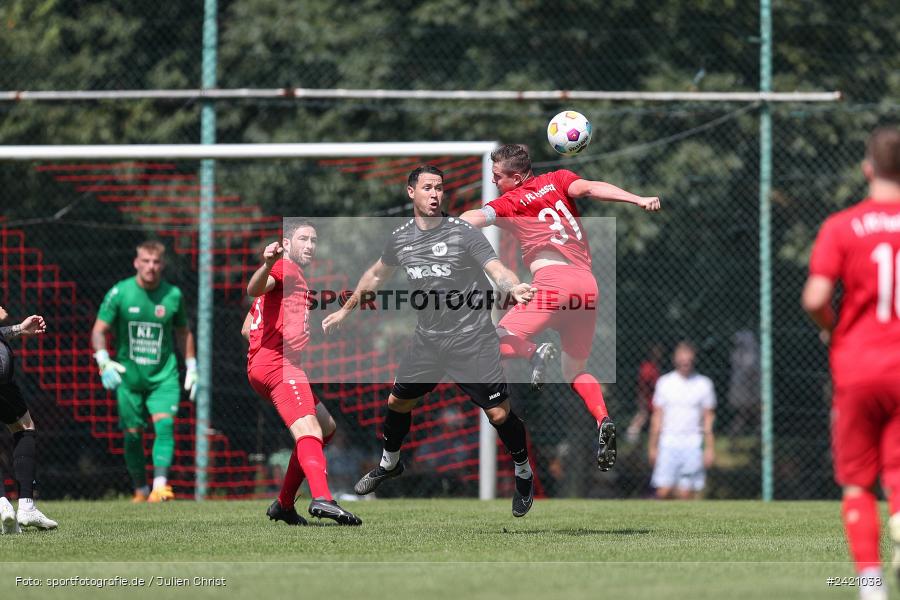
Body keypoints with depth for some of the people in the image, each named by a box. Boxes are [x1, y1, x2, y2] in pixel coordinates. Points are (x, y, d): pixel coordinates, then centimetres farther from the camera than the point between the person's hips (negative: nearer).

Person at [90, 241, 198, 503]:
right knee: (133, 433, 3)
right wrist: (104, 362, -17)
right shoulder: (119, 293, -5)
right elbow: (99, 331, -2)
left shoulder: (173, 295, 0)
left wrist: (191, 367, 12)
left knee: (165, 423, -20)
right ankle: (141, 490, 20)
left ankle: (160, 484, -27)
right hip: (128, 376, 0)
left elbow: (182, 332, 15)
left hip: (163, 375, 0)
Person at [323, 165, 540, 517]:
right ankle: (389, 464, 41)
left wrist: (514, 287, -43)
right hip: (428, 340, 5)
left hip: (472, 341, -5)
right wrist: (346, 310, 28)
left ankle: (524, 476, 14)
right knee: (398, 401, 14)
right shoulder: (400, 239, 4)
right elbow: (376, 275, 22)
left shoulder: (463, 233, -11)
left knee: (499, 414, -9)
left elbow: (497, 270, -21)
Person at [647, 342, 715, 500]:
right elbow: (657, 417, 9)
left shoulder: (704, 384, 3)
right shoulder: (664, 383, 5)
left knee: (685, 493, -4)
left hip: (692, 445, 0)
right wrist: (653, 447, 6)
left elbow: (708, 418, 6)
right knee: (663, 491, -9)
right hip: (668, 443, 0)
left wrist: (710, 448, 0)